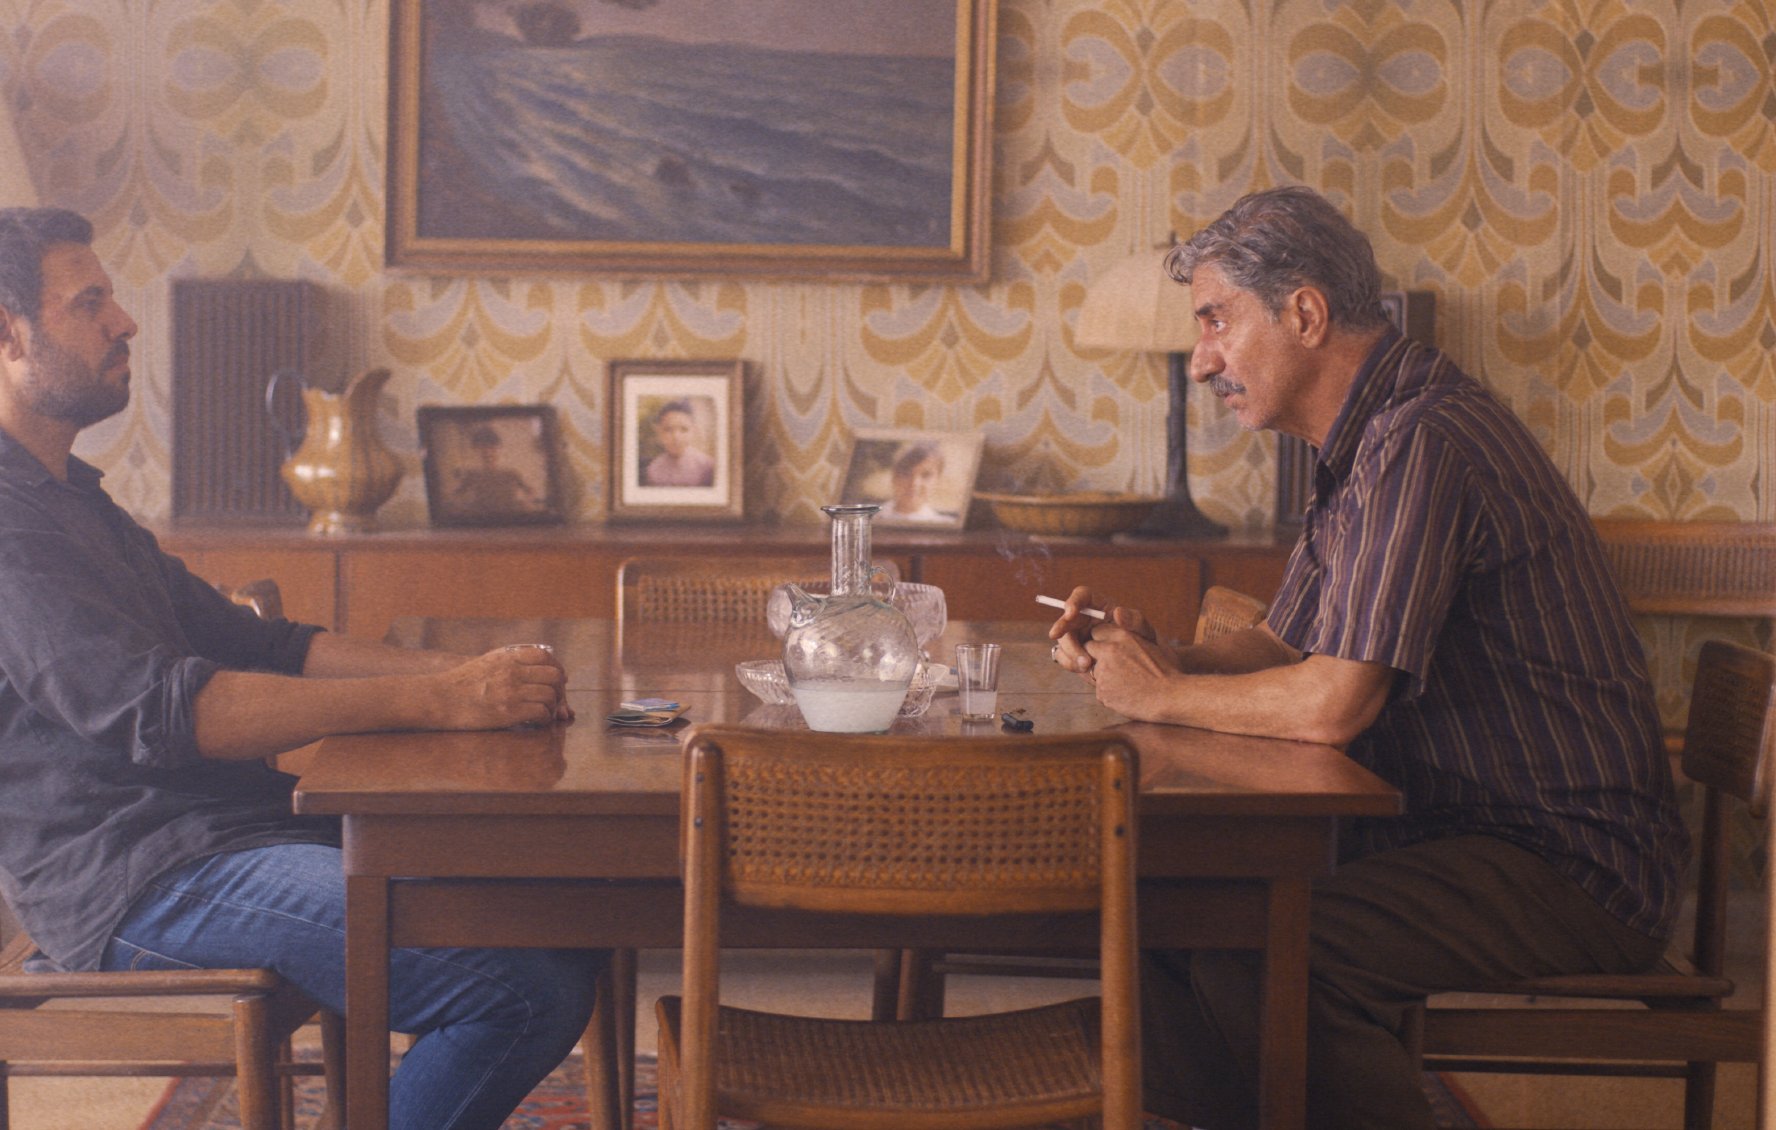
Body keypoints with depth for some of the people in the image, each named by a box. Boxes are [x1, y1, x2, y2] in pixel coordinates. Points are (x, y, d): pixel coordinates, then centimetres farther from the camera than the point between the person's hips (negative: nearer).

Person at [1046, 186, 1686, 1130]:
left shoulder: (1423, 446, -21)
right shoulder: (1367, 443, 13)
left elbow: (1330, 704, -26)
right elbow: (1280, 649, 18)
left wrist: (1162, 695, -11)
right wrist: (1154, 656, -1)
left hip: (1572, 867, -10)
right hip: (1454, 829, 10)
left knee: (1252, 954, -28)